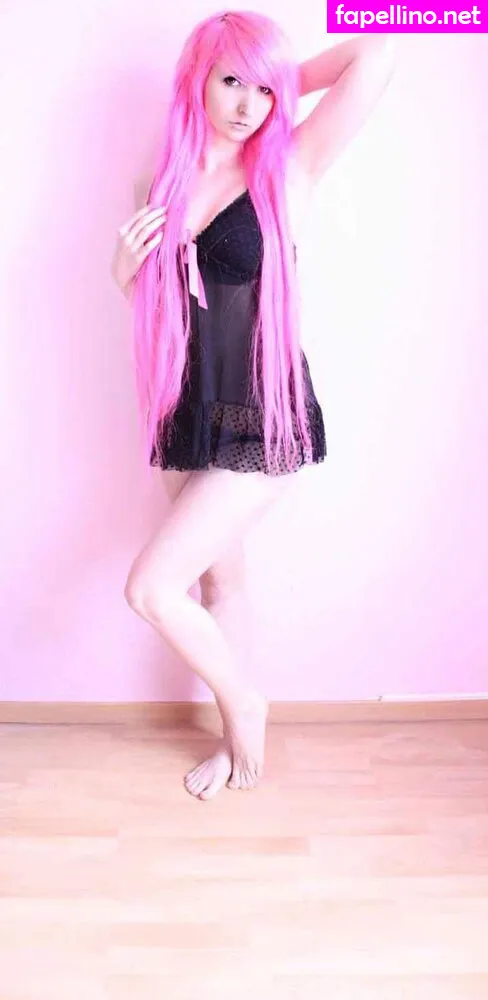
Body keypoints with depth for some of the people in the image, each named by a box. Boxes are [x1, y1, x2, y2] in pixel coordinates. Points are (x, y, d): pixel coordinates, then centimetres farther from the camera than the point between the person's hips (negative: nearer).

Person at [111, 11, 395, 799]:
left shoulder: (286, 171, -7)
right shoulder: (163, 180, 6)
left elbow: (376, 56, -16)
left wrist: (284, 84, -1)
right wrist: (124, 267, -5)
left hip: (265, 424, -5)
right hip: (190, 416, 6)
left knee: (152, 589, -11)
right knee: (217, 583, 16)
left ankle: (243, 704, 17)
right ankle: (237, 732, 38)